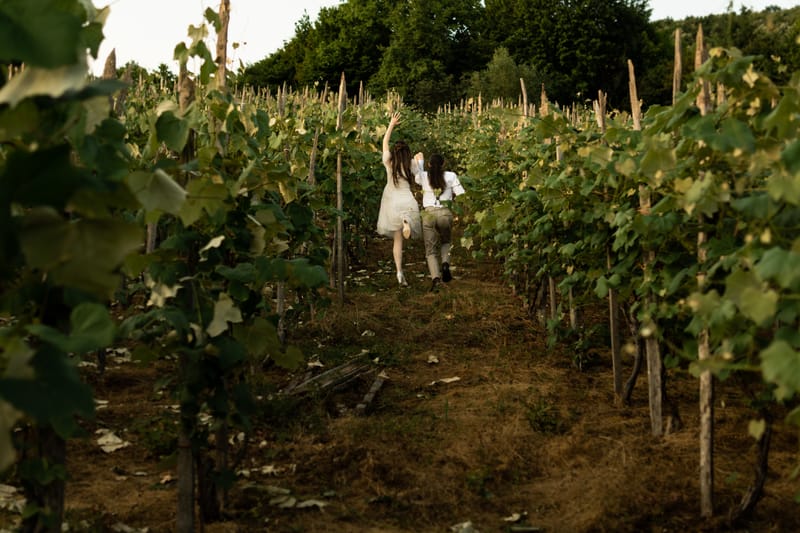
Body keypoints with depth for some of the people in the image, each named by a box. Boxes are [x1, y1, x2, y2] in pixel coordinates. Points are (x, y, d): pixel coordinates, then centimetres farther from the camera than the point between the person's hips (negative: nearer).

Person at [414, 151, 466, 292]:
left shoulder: (424, 176, 5)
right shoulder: (451, 176, 2)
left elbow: (416, 176, 26)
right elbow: (461, 195, -3)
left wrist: (419, 161, 39)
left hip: (428, 213, 0)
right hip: (445, 213, 0)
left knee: (431, 250, 4)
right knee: (446, 242, 26)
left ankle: (435, 277, -18)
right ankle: (445, 263, -2)